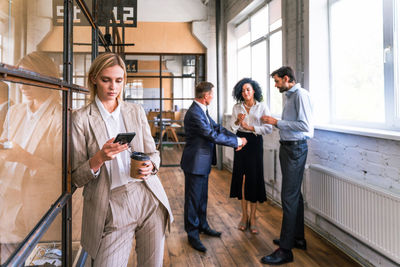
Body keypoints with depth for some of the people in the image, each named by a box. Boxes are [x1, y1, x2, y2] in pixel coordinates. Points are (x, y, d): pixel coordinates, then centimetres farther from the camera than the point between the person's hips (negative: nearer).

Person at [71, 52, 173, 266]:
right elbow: (77, 178, -2)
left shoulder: (136, 111, 8)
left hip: (150, 200, 3)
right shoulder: (81, 118, -1)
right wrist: (100, 158, -21)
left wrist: (149, 166, -11)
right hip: (112, 208, -3)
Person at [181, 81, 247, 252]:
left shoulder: (202, 110, 9)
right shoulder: (194, 113, -24)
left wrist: (236, 138, -5)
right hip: (195, 163, -10)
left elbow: (217, 127, 8)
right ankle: (192, 234, 17)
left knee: (202, 197, 21)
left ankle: (202, 225, 37)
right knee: (193, 198, 4)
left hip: (203, 162, 10)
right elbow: (213, 136, -24)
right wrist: (237, 141, -15)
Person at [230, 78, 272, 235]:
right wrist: (238, 121, -18)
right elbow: (232, 127, 2)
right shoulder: (237, 107, 7)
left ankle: (252, 218, 10)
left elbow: (268, 128, -7)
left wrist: (250, 127, -15)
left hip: (255, 143, -2)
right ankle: (244, 216, 17)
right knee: (242, 179, 4)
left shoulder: (262, 107, -1)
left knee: (254, 180, -1)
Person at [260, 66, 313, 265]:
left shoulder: (300, 95, -14)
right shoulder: (290, 96, 15)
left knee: (289, 197, -8)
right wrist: (274, 123, 7)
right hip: (288, 147, 10)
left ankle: (285, 250, -2)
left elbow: (304, 125, -23)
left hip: (295, 148, -10)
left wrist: (277, 122, -18)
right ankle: (298, 238, 31)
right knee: (294, 194, 17)